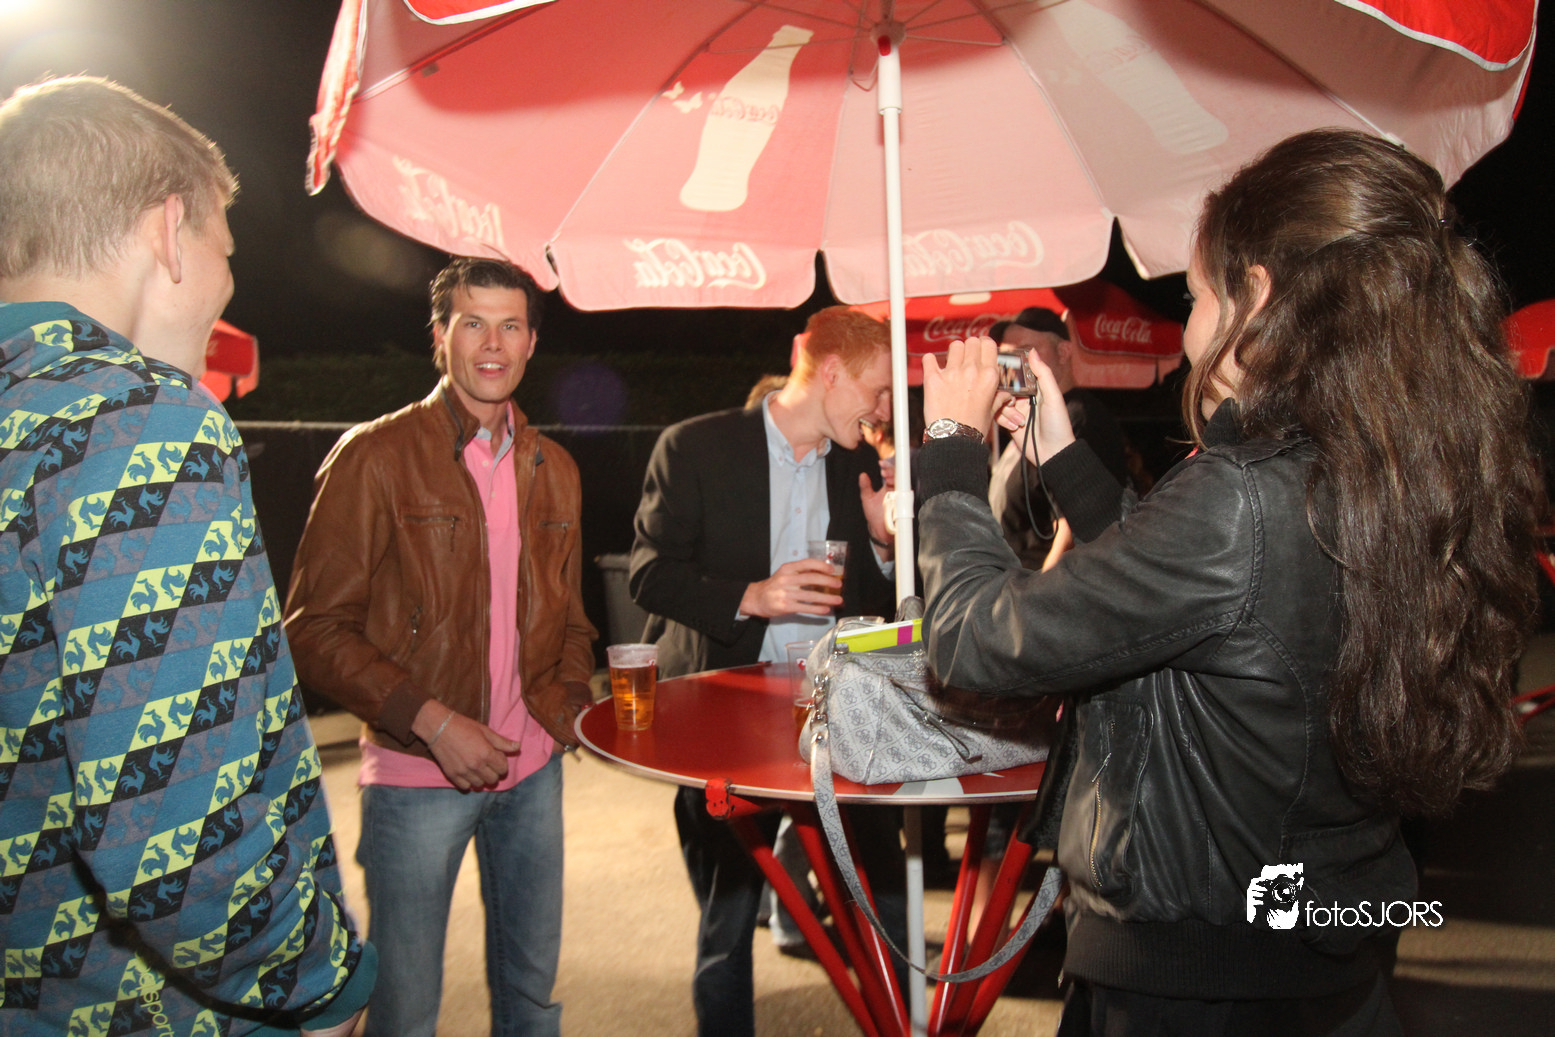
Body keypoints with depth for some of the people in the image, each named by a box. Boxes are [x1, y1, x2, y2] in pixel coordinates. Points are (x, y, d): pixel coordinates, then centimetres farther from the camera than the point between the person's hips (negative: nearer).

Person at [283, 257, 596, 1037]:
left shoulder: (553, 469, 9)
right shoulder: (376, 456, -8)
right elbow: (315, 628, -10)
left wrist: (568, 702, 2)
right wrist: (432, 721, -18)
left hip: (533, 766, 5)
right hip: (417, 773, -5)